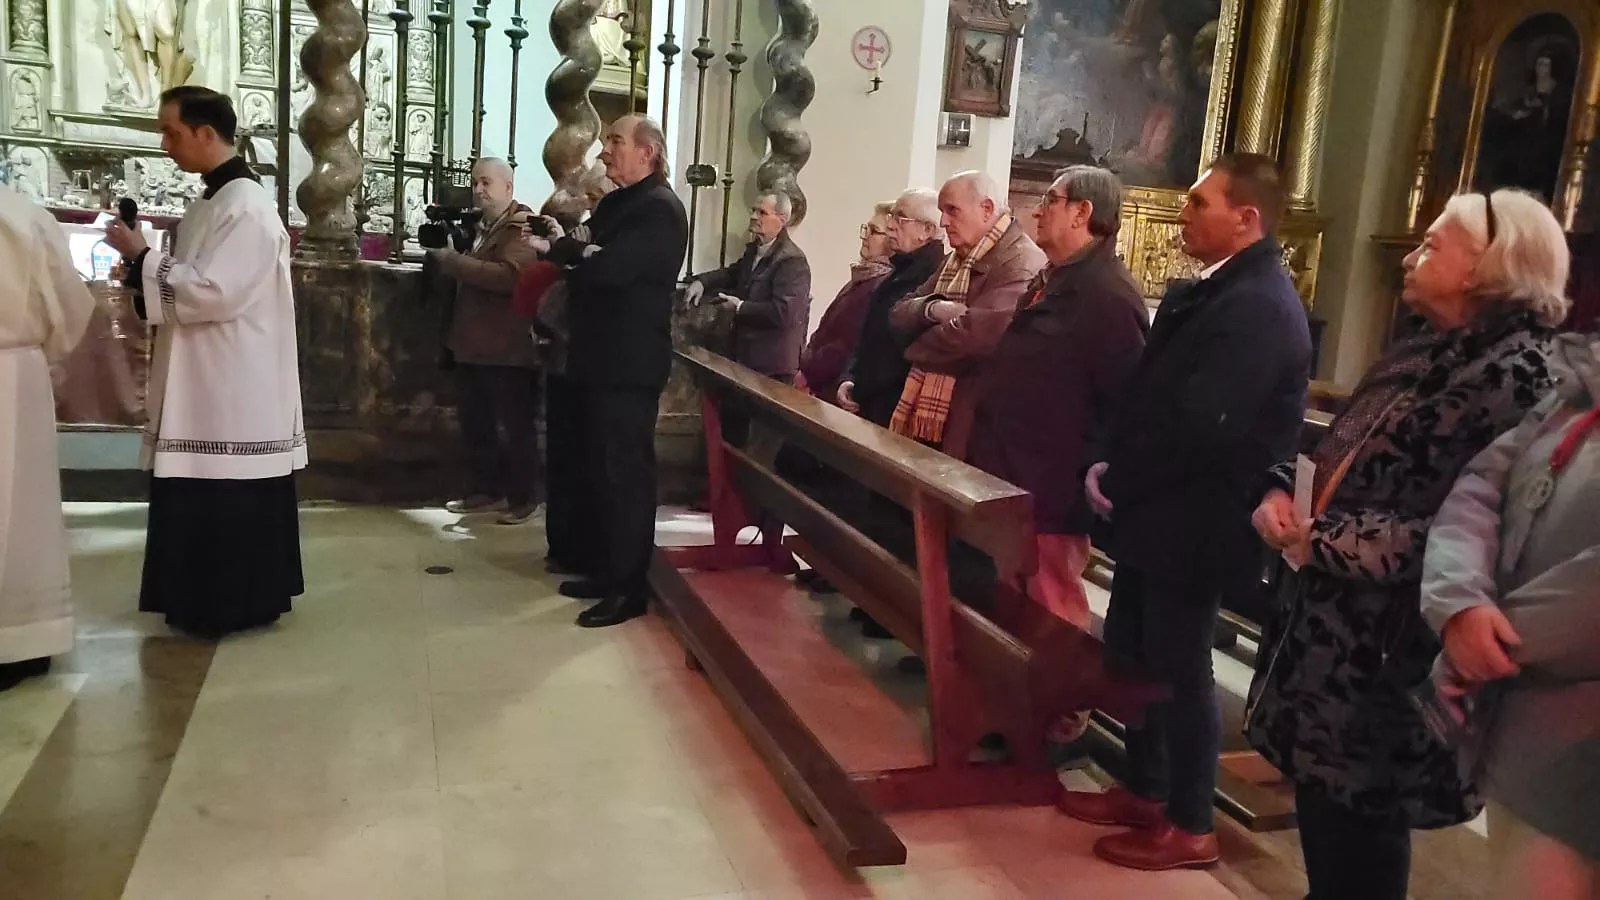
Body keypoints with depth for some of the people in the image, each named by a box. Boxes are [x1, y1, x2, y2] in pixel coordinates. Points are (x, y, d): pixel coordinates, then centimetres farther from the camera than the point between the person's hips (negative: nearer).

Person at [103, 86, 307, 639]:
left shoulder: (245, 206, -15)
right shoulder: (210, 203, 15)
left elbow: (216, 292, -22)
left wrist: (142, 258, -13)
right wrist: (144, 272, 4)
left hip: (237, 384, -10)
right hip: (206, 382, 10)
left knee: (232, 499, -1)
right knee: (202, 497, 15)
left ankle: (238, 601, 10)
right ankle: (211, 597, 24)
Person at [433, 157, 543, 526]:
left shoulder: (522, 226, -12)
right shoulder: (478, 224, 15)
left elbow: (508, 276, -27)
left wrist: (451, 259, -22)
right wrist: (444, 255, 4)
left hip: (509, 348, -9)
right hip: (473, 344, 9)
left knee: (518, 426, 2)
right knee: (474, 423, 15)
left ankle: (523, 497, 12)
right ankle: (487, 489, 26)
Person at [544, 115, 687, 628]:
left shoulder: (659, 208, -13)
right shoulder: (615, 203, 18)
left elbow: (608, 267, -24)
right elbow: (589, 258, 10)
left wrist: (564, 248, -6)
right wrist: (573, 247, -13)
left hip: (630, 363, -9)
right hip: (603, 357, 9)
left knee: (626, 472, -3)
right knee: (603, 469, 14)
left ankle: (630, 587, 5)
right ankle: (611, 569, 25)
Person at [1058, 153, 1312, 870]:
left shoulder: (1259, 306, -21)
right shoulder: (1200, 292, 11)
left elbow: (1197, 426, -25)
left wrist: (1117, 481, -13)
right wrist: (1112, 466, 0)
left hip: (1193, 524, -9)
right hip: (1157, 512, 9)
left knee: (1179, 669, 4)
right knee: (1128, 654, 17)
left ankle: (1190, 826, 22)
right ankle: (1145, 791, 34)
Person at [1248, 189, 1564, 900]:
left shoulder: (1514, 376, -16)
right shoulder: (1424, 356, 13)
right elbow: (1344, 466, 17)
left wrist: (1320, 544, -17)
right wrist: (1282, 494, -3)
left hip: (1392, 651, -9)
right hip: (1338, 626, 9)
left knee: (1359, 833, 7)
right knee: (1324, 820, 20)